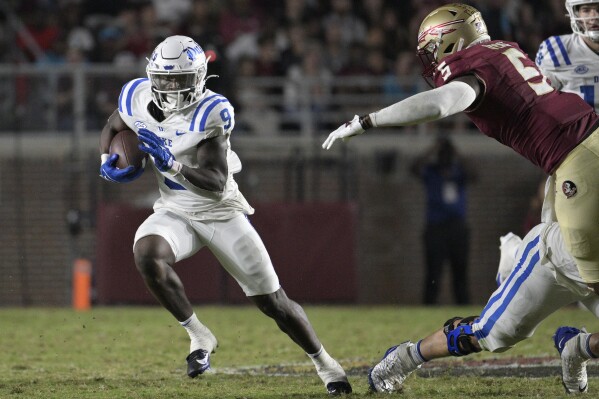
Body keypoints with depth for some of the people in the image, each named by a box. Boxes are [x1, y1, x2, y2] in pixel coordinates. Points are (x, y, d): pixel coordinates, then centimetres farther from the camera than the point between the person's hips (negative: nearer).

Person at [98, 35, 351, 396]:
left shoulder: (210, 113, -24)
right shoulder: (137, 99, -8)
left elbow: (217, 185, -28)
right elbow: (112, 130, 15)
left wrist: (171, 164, -41)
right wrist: (108, 161, -5)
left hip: (222, 211, -3)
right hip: (176, 213, 3)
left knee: (274, 302, 1)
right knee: (147, 254, -32)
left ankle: (324, 362, 26)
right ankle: (199, 336, -13)